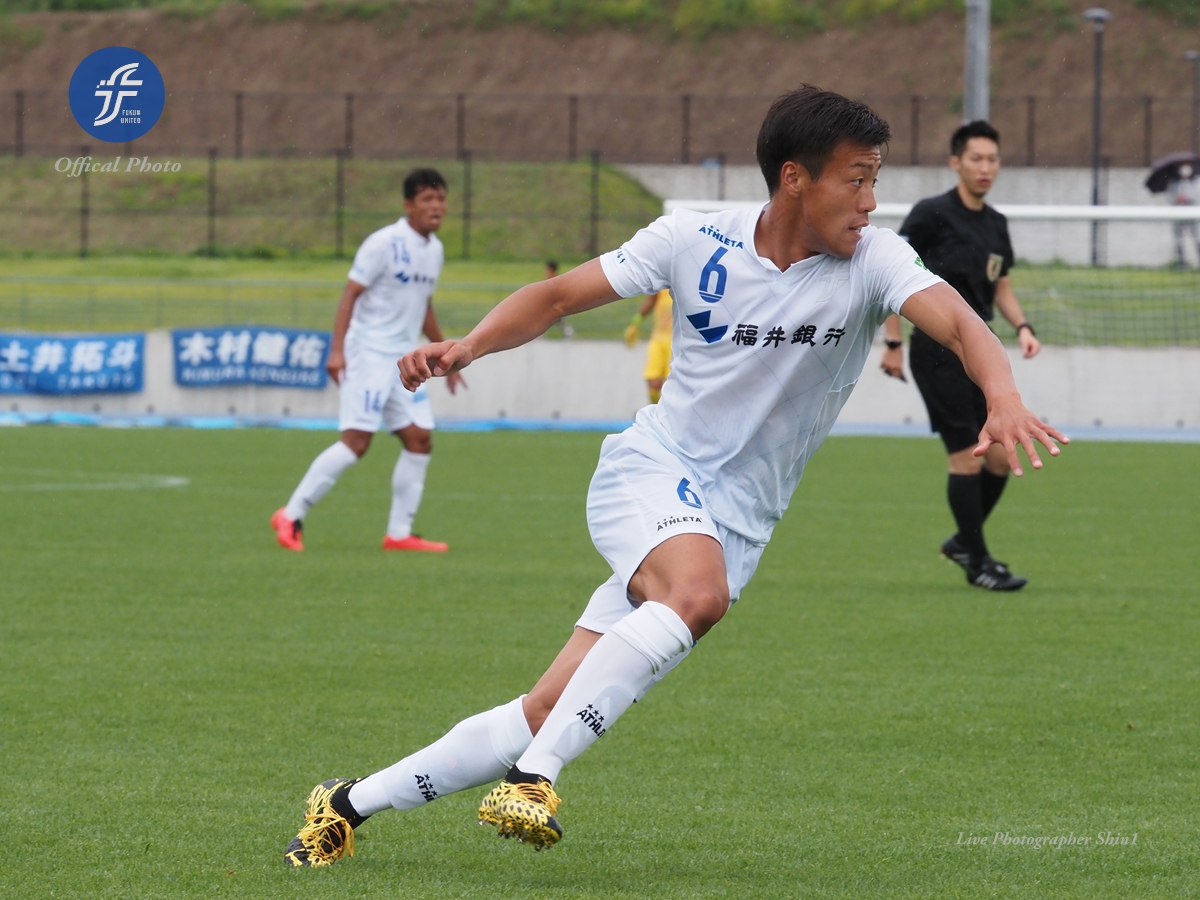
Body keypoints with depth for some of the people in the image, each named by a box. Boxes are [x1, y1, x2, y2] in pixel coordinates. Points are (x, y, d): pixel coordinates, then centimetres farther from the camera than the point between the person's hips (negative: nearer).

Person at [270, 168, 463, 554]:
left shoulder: (434, 250, 11)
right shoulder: (385, 243, -13)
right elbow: (350, 294, -14)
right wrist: (337, 349, -23)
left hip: (404, 359, 8)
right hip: (368, 353, -8)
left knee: (420, 439, 1)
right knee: (357, 441, -14)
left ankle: (399, 533, 7)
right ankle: (291, 516, -6)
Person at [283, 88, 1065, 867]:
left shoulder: (872, 261, -8)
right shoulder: (694, 242, -6)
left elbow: (957, 320, -26)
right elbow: (560, 295, 4)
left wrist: (1003, 397, -47)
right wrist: (471, 346, -12)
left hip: (734, 528, 2)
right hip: (650, 473, -2)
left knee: (549, 714, -4)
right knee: (698, 590, -37)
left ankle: (353, 805, 11)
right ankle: (534, 776, -33)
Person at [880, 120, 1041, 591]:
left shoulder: (996, 224, 12)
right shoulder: (932, 214, -9)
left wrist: (1022, 326, 5)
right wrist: (893, 344, -11)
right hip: (938, 348, -7)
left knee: (1001, 456, 5)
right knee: (967, 458, -9)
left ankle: (964, 541, 26)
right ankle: (977, 563, 0)